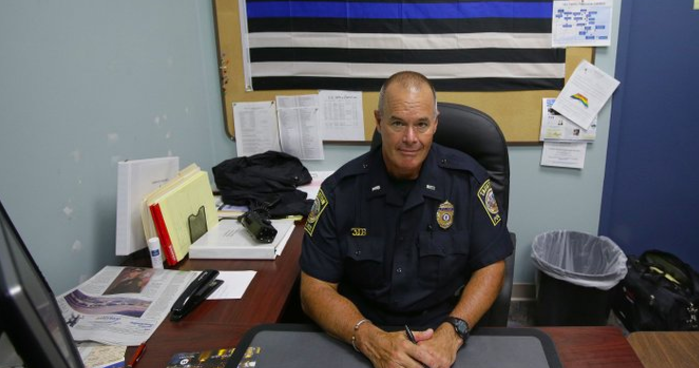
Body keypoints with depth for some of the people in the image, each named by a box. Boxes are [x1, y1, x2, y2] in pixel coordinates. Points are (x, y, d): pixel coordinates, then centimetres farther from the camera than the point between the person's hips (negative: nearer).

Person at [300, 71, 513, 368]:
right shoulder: (340, 189, -6)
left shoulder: (467, 179, -4)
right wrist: (371, 340, -22)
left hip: (445, 333, 1)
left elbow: (490, 266, 1)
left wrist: (452, 332, -16)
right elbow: (316, 289, -5)